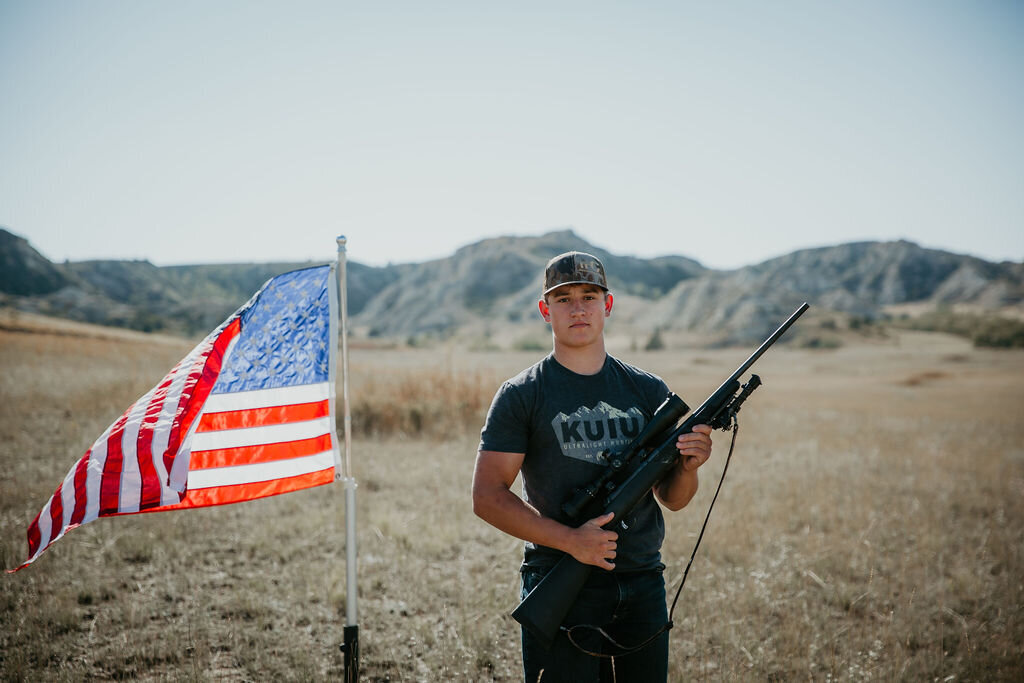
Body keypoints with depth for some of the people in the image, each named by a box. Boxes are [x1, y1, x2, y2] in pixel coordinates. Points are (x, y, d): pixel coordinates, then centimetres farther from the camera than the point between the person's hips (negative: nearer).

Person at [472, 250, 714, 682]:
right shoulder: (521, 396, -3)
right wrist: (571, 540, -18)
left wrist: (688, 467, -13)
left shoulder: (648, 391, 8)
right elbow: (487, 497, -9)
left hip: (643, 586, 4)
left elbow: (671, 499, 10)